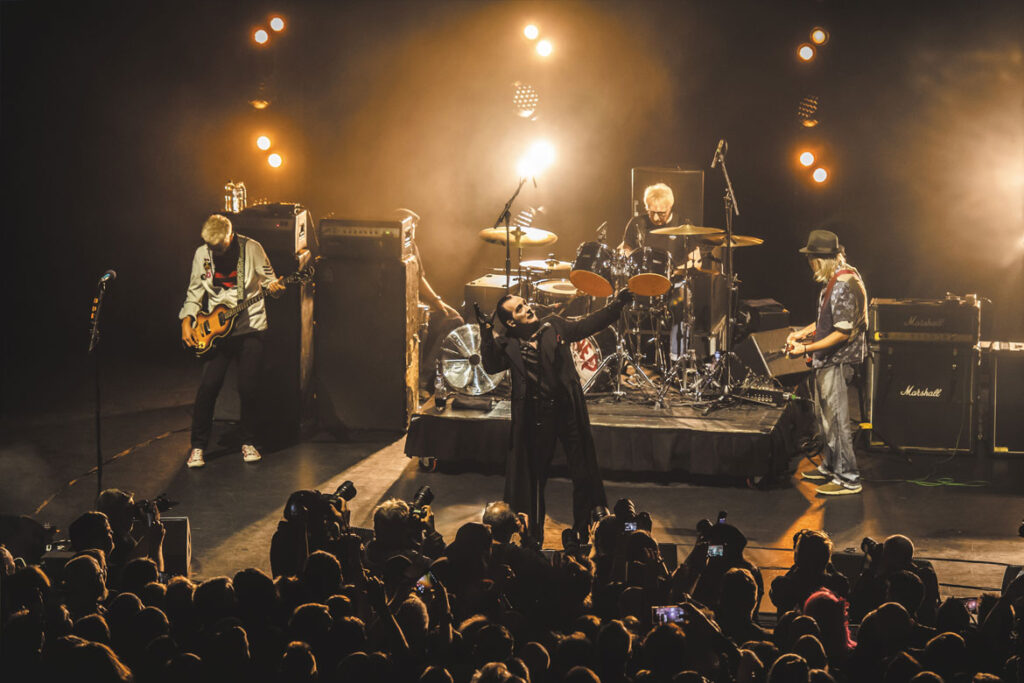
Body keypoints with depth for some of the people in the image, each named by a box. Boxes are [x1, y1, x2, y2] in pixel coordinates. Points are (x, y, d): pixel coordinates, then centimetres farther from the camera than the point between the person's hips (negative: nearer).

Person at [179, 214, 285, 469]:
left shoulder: (251, 248, -6)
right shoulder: (202, 254, 3)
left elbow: (268, 278, 1)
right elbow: (195, 291, 10)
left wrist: (273, 286, -22)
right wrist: (186, 322, -1)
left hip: (250, 327, -2)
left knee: (248, 387, -4)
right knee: (208, 386, -5)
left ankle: (249, 443, 14)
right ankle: (198, 446, 6)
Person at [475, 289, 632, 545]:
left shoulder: (554, 326, 6)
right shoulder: (508, 345, 0)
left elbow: (587, 325, 11)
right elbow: (492, 365, -15)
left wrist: (616, 305, 4)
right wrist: (486, 333, -23)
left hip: (568, 411, 2)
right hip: (537, 418, -1)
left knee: (583, 476, 2)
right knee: (535, 479, 9)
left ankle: (583, 534, 15)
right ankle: (535, 538, 23)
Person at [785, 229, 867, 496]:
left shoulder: (845, 284, -23)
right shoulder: (833, 279, 10)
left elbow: (844, 332, -24)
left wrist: (807, 348, -21)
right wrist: (803, 332, 11)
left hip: (838, 360, -11)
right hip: (827, 359, 11)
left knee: (835, 419, -6)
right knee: (824, 414, 20)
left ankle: (848, 479, 0)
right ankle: (831, 467, 34)